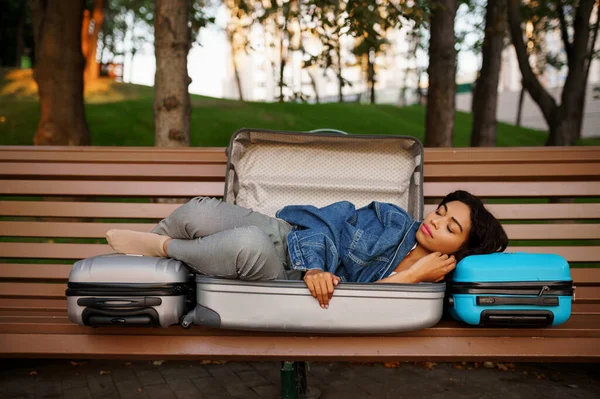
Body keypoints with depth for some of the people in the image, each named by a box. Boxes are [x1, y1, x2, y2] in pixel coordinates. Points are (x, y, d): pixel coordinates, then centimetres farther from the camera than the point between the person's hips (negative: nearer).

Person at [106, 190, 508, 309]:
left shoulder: (418, 290, -5)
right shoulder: (394, 220, 2)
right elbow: (324, 221, -6)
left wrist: (414, 276, -21)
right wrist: (314, 268, -25)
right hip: (287, 236, 4)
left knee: (249, 246, -40)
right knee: (200, 213, -22)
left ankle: (160, 247, -11)